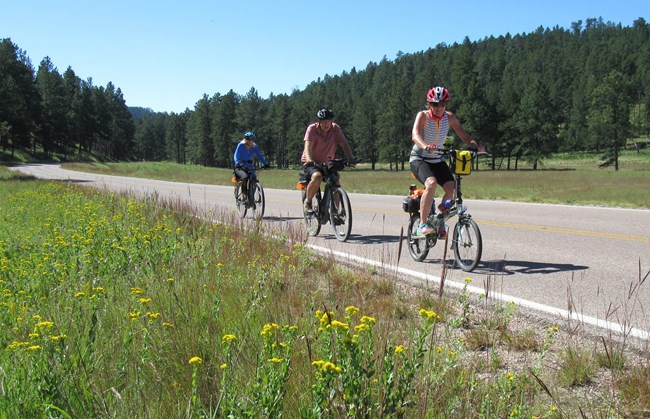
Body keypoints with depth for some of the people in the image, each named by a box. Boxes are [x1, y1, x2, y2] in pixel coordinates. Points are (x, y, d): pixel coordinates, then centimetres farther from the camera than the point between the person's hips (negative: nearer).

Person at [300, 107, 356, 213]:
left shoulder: (336, 129, -9)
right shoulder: (312, 129, -17)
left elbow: (344, 144, -19)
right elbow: (308, 147, -30)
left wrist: (351, 158, -38)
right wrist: (309, 160, -50)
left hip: (327, 163, 4)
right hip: (311, 164, -4)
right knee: (317, 176, -34)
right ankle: (307, 202, -11)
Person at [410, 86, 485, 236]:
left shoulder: (449, 117, -6)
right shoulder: (423, 116, -17)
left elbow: (464, 135, -9)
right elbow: (415, 135, -35)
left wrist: (475, 145, -30)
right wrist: (425, 146, -56)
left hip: (437, 160, 4)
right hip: (419, 159, -4)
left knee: (452, 188, -17)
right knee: (431, 183, -33)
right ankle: (422, 225, -25)